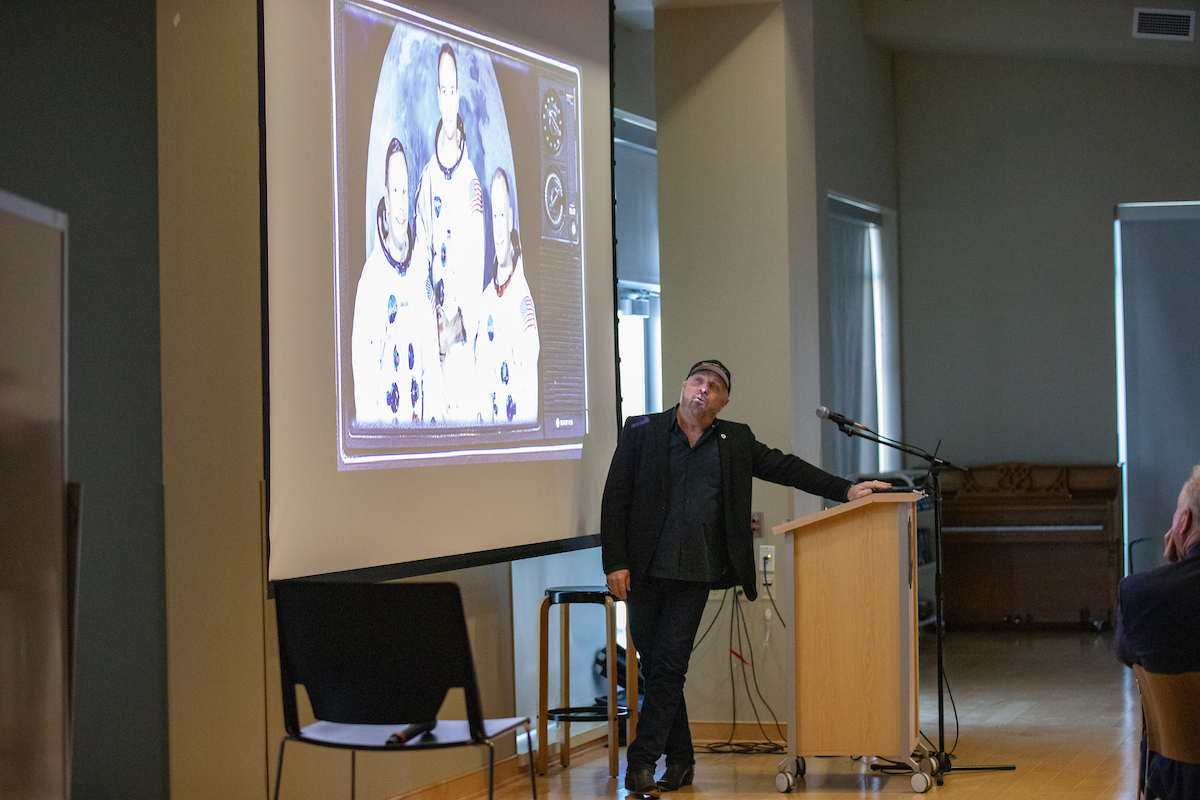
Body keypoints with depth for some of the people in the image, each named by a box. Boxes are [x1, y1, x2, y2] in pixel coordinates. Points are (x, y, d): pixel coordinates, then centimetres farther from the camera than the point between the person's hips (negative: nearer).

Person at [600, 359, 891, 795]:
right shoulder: (641, 431, 5)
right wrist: (615, 562, -7)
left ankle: (642, 760, -6)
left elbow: (784, 467, 15)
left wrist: (845, 489, 5)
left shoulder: (735, 440, 12)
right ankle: (679, 759, 17)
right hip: (646, 571, 0)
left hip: (695, 573, 0)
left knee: (669, 663, -9)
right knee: (654, 663, 5)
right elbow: (615, 498, 1)